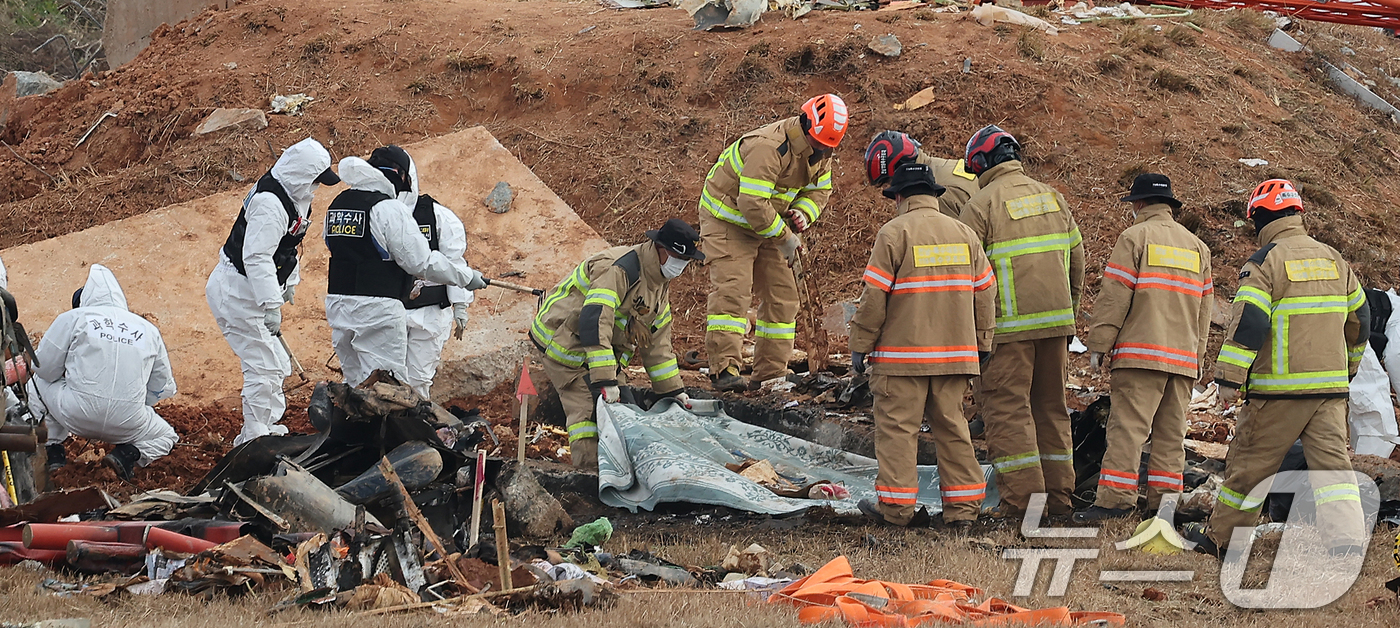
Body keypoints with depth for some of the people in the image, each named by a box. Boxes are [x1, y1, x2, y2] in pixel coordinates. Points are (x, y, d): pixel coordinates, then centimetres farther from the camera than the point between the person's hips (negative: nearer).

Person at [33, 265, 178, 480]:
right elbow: (164, 388, 18)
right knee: (166, 436, 31)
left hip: (76, 416, -1)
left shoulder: (72, 318, 5)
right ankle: (127, 453, 0)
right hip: (128, 425, 1)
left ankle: (52, 450, 17)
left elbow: (45, 368, 4)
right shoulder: (149, 330, 14)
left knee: (39, 381, 28)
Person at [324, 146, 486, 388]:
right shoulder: (388, 208, -12)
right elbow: (422, 261, -13)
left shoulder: (337, 204, 12)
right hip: (377, 308, -7)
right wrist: (467, 277, 0)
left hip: (338, 304, 8)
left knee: (356, 381, 15)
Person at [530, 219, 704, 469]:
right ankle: (588, 464, -17)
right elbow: (594, 321, -37)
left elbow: (657, 339, 13)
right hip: (560, 342, -10)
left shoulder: (660, 282, 5)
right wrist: (605, 380, -41)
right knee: (585, 405, -17)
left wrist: (673, 390, 10)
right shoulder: (616, 270, -28)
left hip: (599, 347, 10)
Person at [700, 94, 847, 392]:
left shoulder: (819, 151, -4)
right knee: (731, 291, -20)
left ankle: (771, 373, 11)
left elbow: (819, 190, 10)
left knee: (781, 295, 6)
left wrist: (803, 213, -13)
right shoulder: (768, 147, -32)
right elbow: (753, 203, -34)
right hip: (728, 220, -9)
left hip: (767, 224, 9)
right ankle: (724, 370, -25)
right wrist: (785, 237, -24)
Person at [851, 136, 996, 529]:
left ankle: (896, 505, 3)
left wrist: (860, 345, -1)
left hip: (902, 354, -5)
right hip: (956, 353, 5)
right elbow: (984, 293, 12)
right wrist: (982, 344, 20)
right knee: (951, 426, 11)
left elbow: (875, 296, -9)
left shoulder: (895, 233, -7)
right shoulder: (964, 234, 9)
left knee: (897, 426, 2)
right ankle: (963, 507, 9)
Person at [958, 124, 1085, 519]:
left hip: (1011, 324, -6)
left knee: (1007, 408, -3)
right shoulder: (1052, 197, 11)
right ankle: (1057, 495, 14)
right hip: (1056, 320, 6)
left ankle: (1022, 497, -9)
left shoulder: (981, 204, -7)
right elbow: (1076, 258, 15)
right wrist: (1070, 310, 24)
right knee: (1051, 407, 14)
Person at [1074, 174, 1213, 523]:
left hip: (1141, 352, -6)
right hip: (1184, 357, 6)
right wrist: (1197, 357, 24)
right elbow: (1205, 306, 20)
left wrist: (1098, 345, -4)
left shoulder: (1134, 238, -2)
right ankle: (1164, 499, 7)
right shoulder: (1197, 246, 18)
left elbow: (1113, 297, -7)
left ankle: (1115, 499, -16)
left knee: (1128, 426, -10)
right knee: (1170, 432, 9)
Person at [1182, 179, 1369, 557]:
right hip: (1331, 384, 5)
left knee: (1250, 464, 6)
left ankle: (1220, 537, 18)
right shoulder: (1334, 259, 13)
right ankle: (1347, 540, -15)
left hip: (1279, 387, -5)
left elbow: (1248, 323, -16)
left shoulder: (1266, 261, -8)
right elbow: (1359, 318, 22)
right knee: (1331, 461, 0)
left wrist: (1229, 379, -13)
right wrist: (1348, 367, 35)